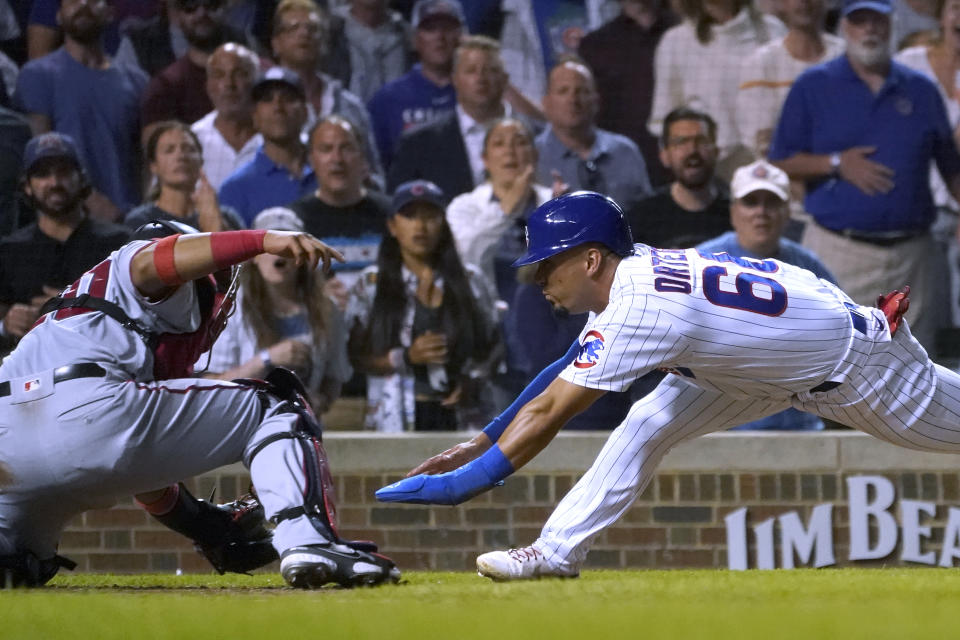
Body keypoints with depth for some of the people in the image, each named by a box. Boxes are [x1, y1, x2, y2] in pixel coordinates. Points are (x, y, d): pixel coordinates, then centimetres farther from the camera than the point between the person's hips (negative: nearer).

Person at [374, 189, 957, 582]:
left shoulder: (639, 308, -36)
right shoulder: (635, 271, -11)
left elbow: (549, 417, -33)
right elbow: (561, 378, 1)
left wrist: (461, 484, -31)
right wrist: (483, 442, 0)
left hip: (852, 359, -8)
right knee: (649, 424, -4)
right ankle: (559, 552, -3)